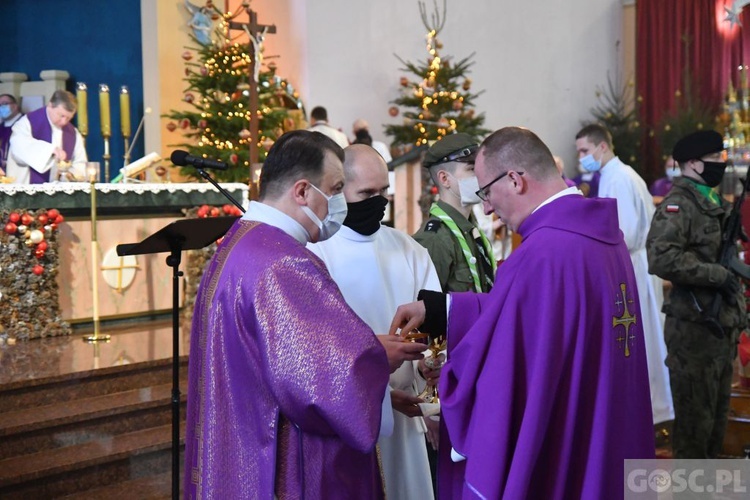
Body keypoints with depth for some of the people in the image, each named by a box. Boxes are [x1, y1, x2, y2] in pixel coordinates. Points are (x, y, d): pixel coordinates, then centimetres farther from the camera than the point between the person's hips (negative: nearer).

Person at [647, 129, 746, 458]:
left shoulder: (713, 202, 15)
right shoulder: (678, 204, -15)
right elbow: (661, 258, -30)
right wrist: (717, 275, -24)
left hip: (721, 324, 9)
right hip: (694, 328, -9)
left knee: (717, 413, 18)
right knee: (695, 416, 0)